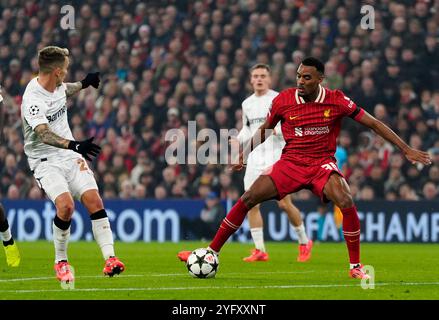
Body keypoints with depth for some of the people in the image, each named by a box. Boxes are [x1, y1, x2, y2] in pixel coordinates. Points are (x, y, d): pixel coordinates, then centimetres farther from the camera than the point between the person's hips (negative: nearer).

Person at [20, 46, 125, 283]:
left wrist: (83, 84, 34)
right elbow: (44, 135, -37)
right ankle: (61, 262, -4)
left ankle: (110, 258, -14)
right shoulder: (32, 99, -23)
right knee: (65, 205, -25)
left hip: (70, 155, 7)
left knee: (94, 200, -11)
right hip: (45, 161, -7)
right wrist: (74, 145, -49)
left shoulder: (56, 84, 2)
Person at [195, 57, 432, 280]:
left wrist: (406, 149, -4)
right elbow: (264, 130, 15)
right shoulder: (283, 100, -5)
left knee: (346, 203, -28)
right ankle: (211, 252, -3)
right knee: (247, 199, -14)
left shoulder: (336, 100, -9)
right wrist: (243, 155, 18)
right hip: (290, 161, 2)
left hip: (322, 163, -1)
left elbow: (373, 123, -3)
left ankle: (355, 266, -12)